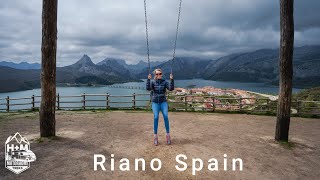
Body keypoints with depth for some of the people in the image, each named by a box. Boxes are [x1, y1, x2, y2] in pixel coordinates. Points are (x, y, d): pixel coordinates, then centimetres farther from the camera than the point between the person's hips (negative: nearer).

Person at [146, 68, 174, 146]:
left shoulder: (165, 82, 0)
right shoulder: (152, 82, 2)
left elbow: (171, 88, -16)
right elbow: (148, 88, -17)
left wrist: (171, 79, -26)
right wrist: (148, 79, -26)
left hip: (163, 102, 0)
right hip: (155, 103, 0)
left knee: (166, 117, -17)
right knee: (156, 117, -13)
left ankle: (168, 135, -6)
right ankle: (155, 137, -4)